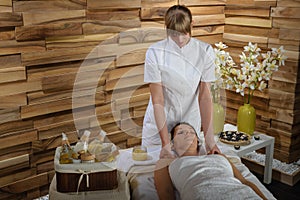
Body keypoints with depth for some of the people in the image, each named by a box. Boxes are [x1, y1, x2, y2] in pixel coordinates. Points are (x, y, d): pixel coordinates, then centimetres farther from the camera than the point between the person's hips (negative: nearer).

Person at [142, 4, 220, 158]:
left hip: (190, 122, 1)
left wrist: (209, 138, -19)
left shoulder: (205, 51, -13)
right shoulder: (155, 53, -18)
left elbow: (205, 96, -13)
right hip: (159, 123, -1)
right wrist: (166, 144, -24)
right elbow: (157, 100, -19)